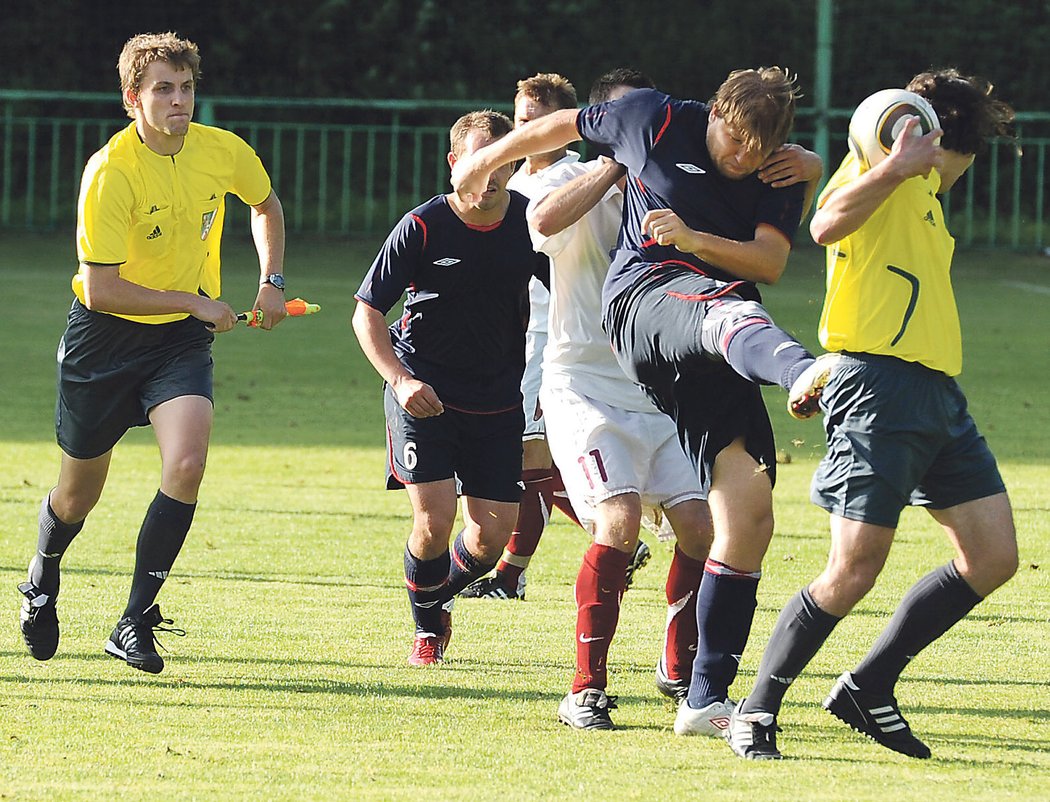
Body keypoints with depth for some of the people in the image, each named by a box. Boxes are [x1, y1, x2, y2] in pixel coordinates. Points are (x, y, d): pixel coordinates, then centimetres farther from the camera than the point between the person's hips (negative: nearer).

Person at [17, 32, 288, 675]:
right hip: (106, 335, -3)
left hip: (183, 337, 3)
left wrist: (272, 281, 6)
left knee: (186, 462, -23)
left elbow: (265, 204, 17)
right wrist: (194, 301, -20)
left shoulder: (224, 152, -8)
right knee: (80, 493, 11)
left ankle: (137, 621, -13)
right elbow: (100, 290, -23)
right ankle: (43, 581, 46)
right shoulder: (110, 172, -23)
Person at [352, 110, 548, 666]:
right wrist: (400, 380, -20)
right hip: (424, 396, -3)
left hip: (497, 401, 3)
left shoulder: (529, 222, -5)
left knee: (490, 537, -4)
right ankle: (428, 628, 13)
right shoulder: (423, 227, -13)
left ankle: (439, 595, 31)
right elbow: (366, 313, -7)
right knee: (434, 521, -16)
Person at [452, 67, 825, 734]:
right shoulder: (655, 121, 6)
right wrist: (490, 158, 34)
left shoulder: (781, 174, 11)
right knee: (728, 309, -41)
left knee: (749, 510, -4)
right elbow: (567, 125, 21)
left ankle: (707, 698, 4)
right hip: (646, 295, -4)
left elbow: (770, 263, -1)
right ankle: (803, 372, -81)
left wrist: (694, 238, -16)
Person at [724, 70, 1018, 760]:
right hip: (879, 384, -10)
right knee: (854, 572, -12)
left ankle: (869, 689, 13)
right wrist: (895, 167, -26)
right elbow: (827, 226, -21)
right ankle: (756, 714, 1)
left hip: (938, 391, 10)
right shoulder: (882, 158, -2)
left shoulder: (923, 193, 26)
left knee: (993, 558, 3)